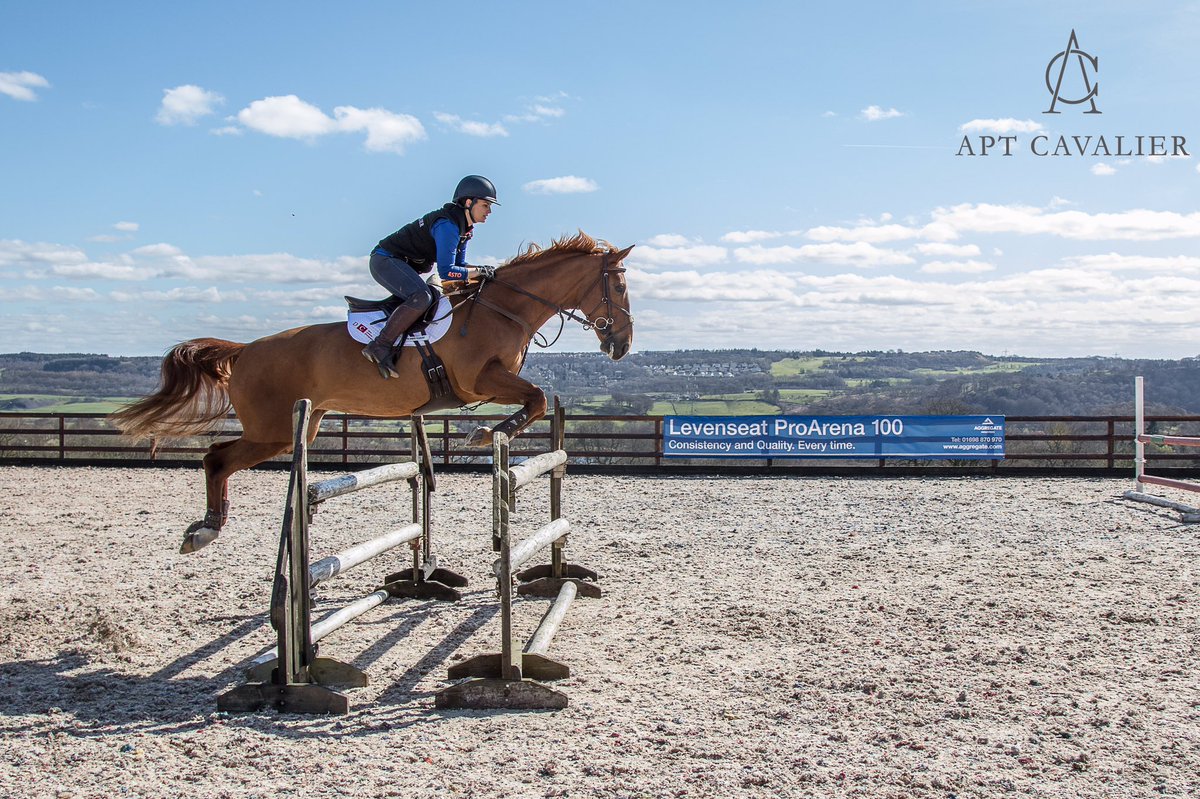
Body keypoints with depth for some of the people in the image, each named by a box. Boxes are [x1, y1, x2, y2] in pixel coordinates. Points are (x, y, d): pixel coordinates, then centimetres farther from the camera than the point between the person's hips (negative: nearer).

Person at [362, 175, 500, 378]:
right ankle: (380, 346, -28)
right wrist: (480, 271, -25)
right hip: (385, 260, -11)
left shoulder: (464, 228, 7)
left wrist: (483, 272, -5)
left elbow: (459, 265, 11)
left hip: (405, 265, 11)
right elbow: (446, 271, -28)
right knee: (421, 297, -34)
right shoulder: (447, 225, -23)